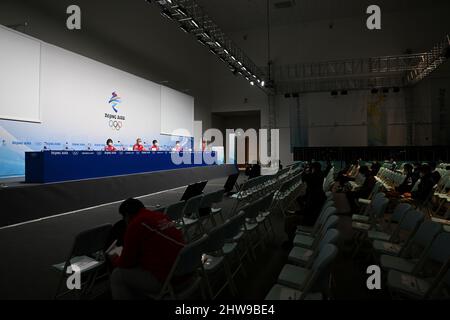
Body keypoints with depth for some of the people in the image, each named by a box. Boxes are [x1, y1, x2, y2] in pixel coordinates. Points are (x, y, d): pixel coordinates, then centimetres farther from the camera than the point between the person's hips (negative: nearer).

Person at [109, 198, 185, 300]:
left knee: (117, 275, 8)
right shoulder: (160, 216, 11)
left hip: (165, 280, -9)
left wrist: (114, 259, 18)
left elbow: (126, 262, -4)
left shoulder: (135, 225, -13)